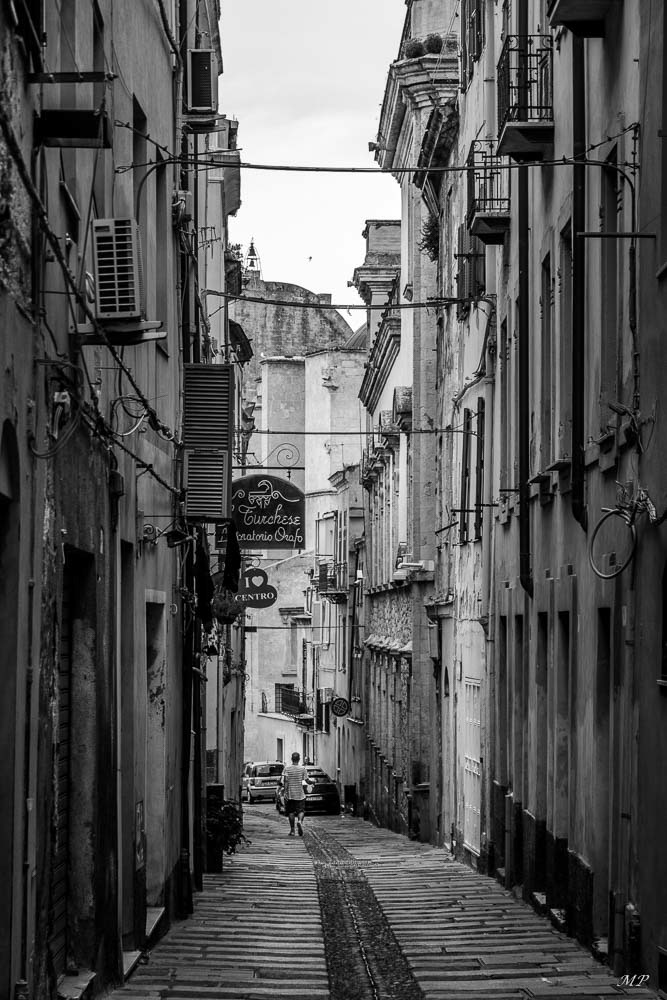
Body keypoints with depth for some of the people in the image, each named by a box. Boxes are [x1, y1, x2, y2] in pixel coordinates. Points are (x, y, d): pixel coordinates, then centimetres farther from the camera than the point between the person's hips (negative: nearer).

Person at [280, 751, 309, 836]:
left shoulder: (287, 768, -4)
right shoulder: (302, 768, -4)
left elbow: (285, 781, -12)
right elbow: (306, 780, -3)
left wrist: (286, 792, -11)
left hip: (290, 794, 1)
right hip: (300, 794, 0)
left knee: (291, 812, 9)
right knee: (301, 810, 5)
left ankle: (292, 830, 11)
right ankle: (300, 821, -26)